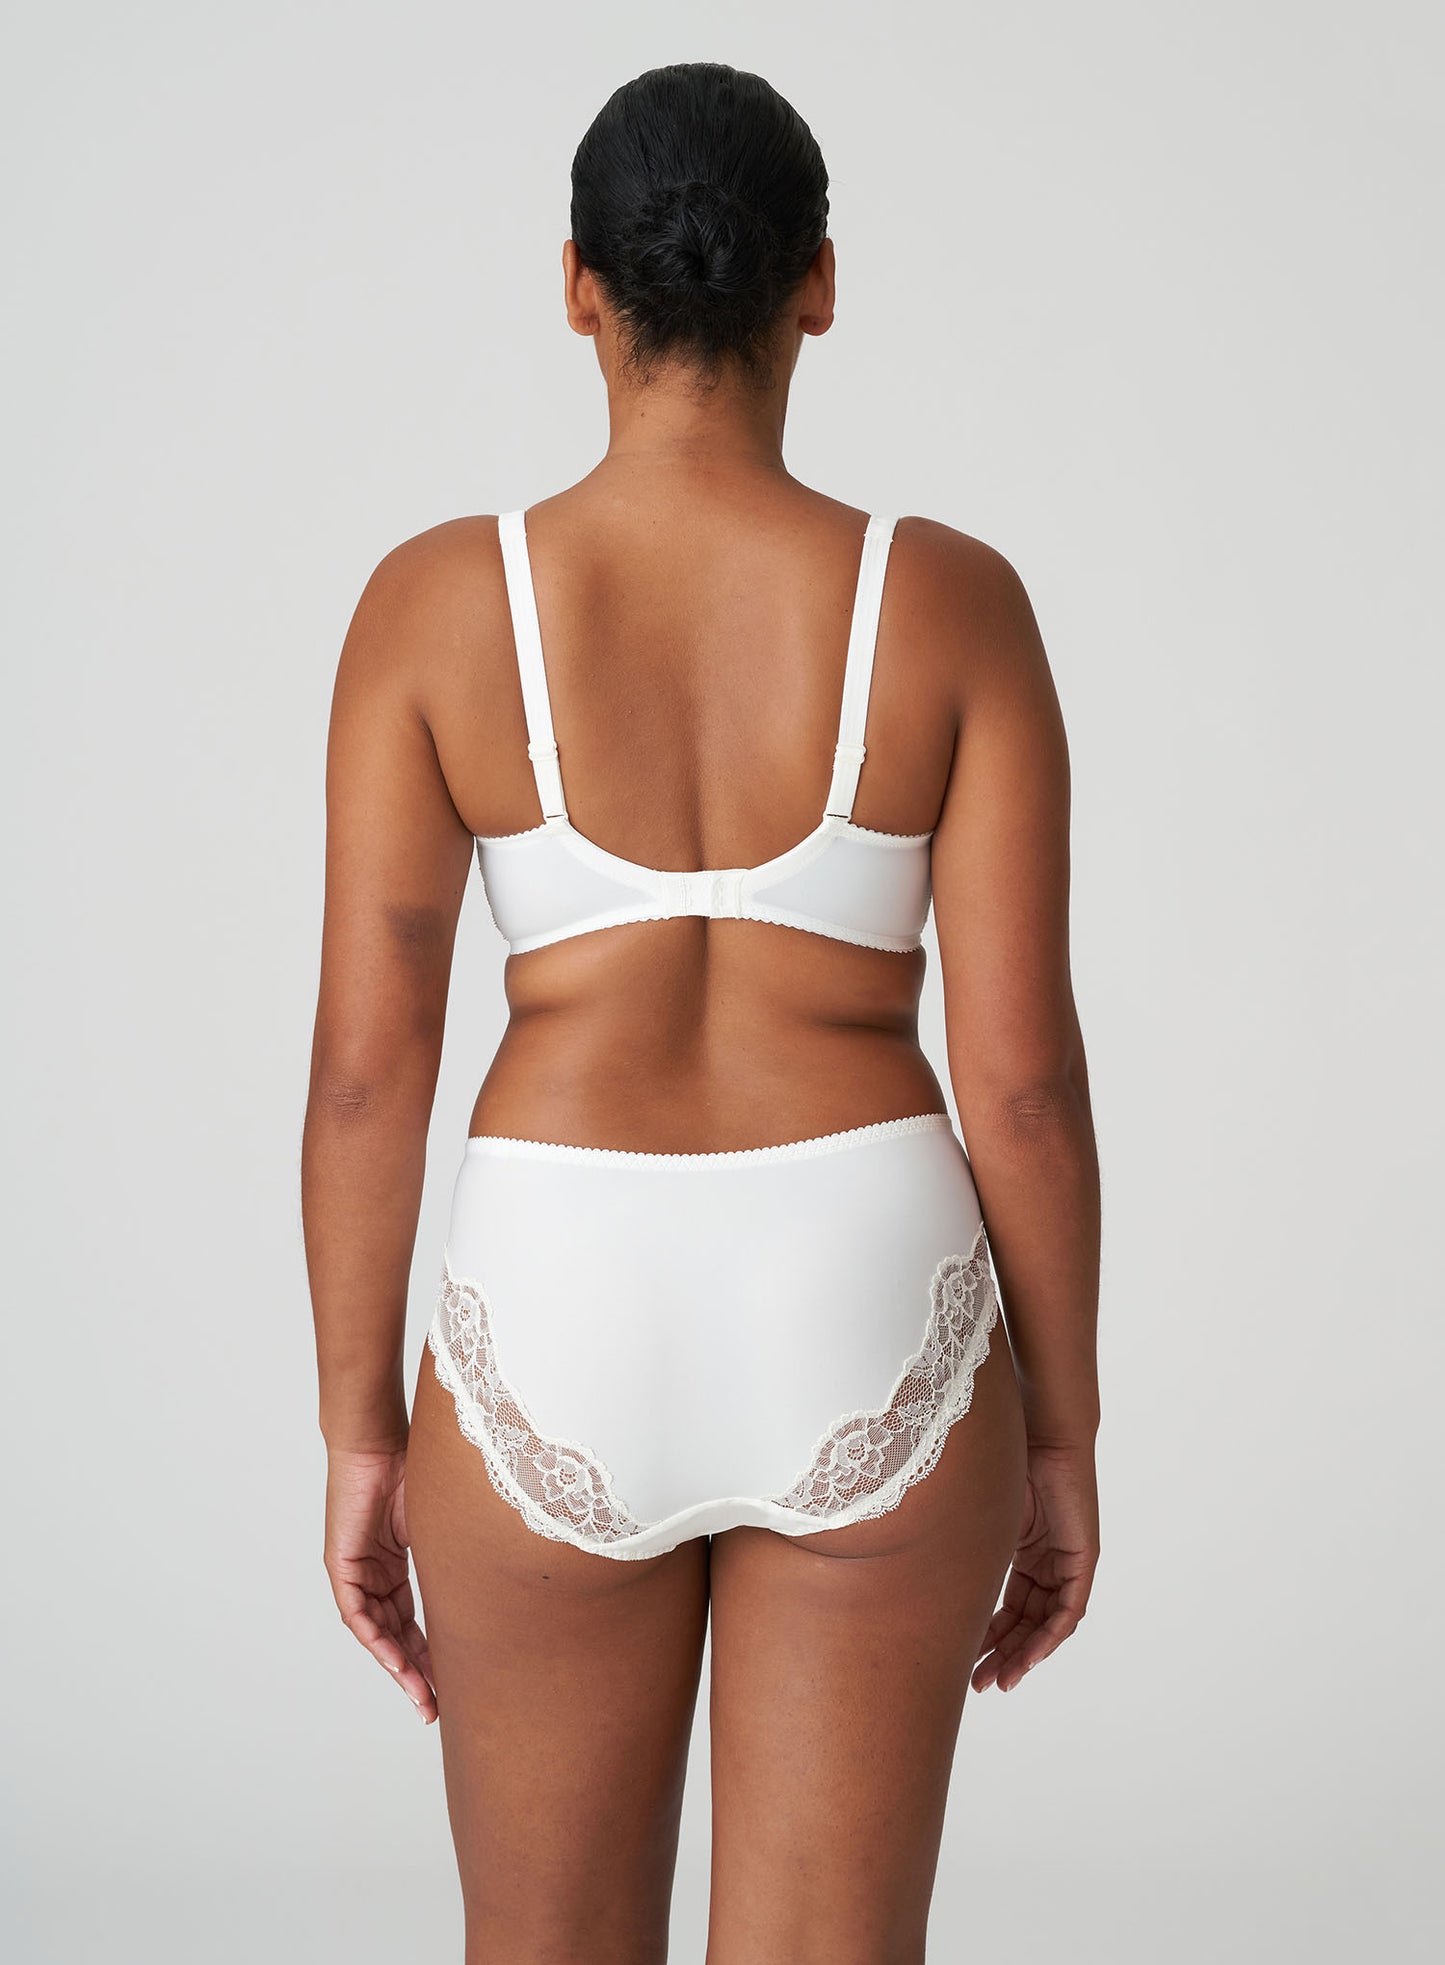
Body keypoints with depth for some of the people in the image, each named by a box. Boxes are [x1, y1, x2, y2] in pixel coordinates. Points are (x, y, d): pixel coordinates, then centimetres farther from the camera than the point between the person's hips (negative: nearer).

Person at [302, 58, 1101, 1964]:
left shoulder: (435, 601, -6)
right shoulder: (952, 602, -6)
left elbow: (366, 1063, -6)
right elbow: (1022, 1071, -6)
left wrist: (361, 1438, 5)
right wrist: (1062, 1433, 6)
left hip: (562, 1339, 0)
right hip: (868, 1338, 0)